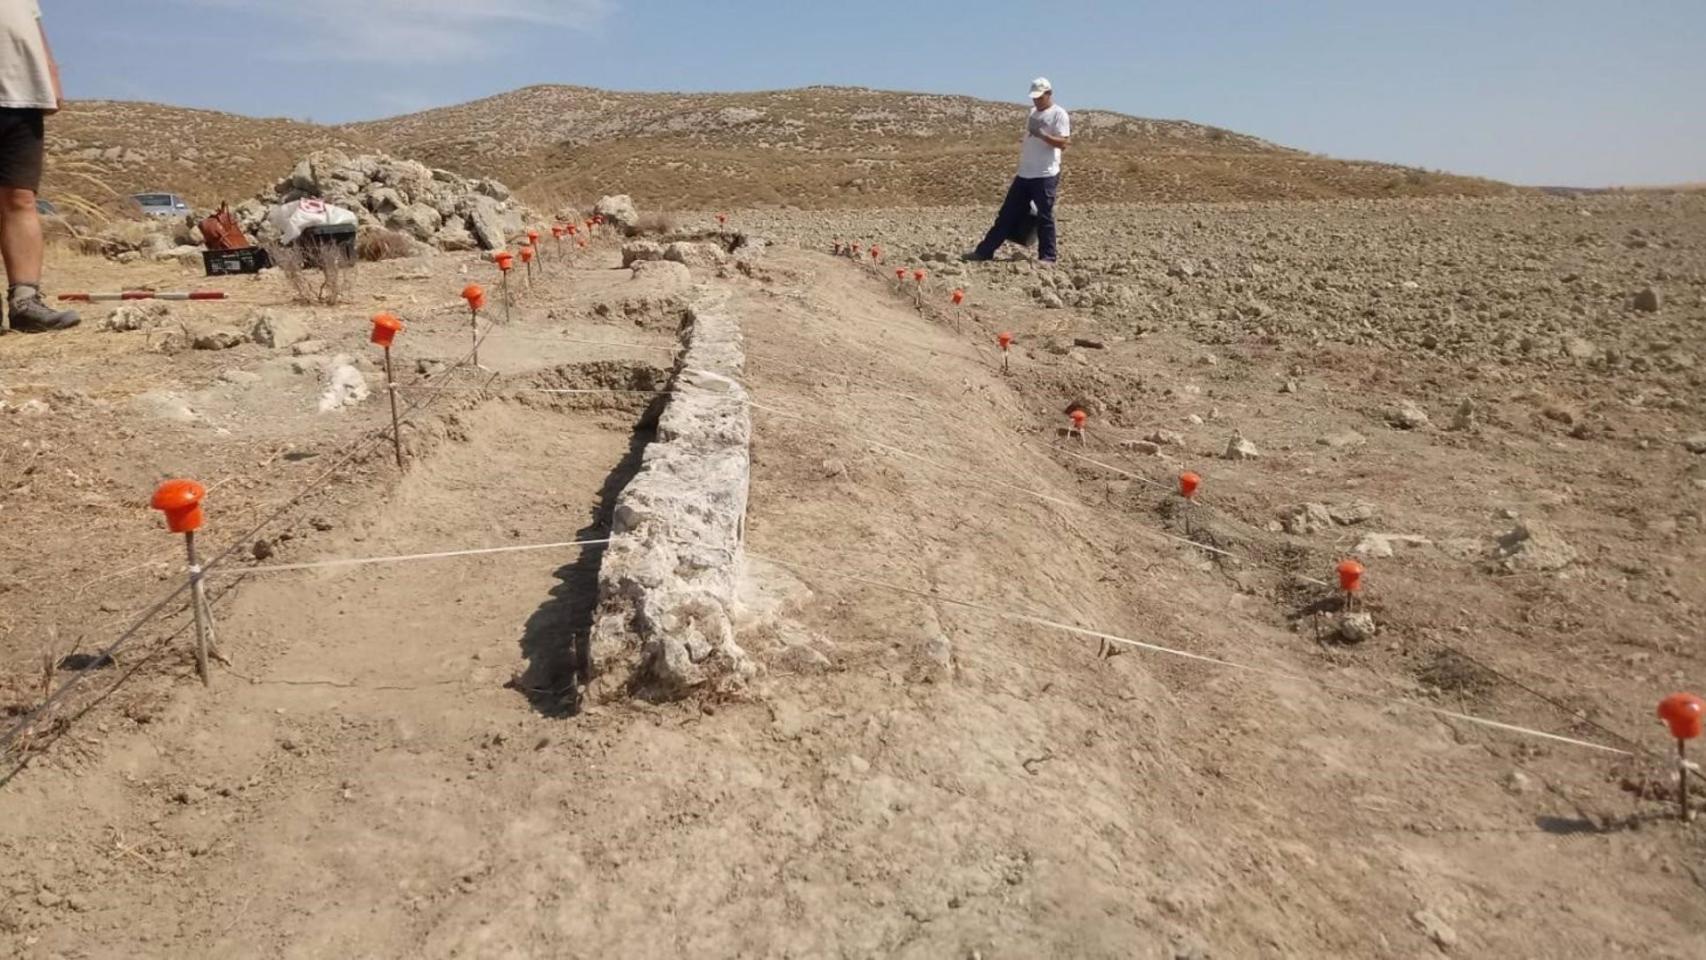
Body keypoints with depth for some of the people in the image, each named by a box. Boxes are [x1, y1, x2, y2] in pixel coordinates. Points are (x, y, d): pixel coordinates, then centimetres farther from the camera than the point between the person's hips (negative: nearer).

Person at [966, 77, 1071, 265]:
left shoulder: (1058, 114, -7)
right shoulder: (1033, 113, 17)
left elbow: (1063, 143, -16)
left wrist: (1041, 134, -27)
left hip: (1045, 176, -7)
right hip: (1024, 175, 7)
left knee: (1044, 217, -3)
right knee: (1007, 214, 7)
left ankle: (1048, 256, 6)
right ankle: (985, 251, 9)